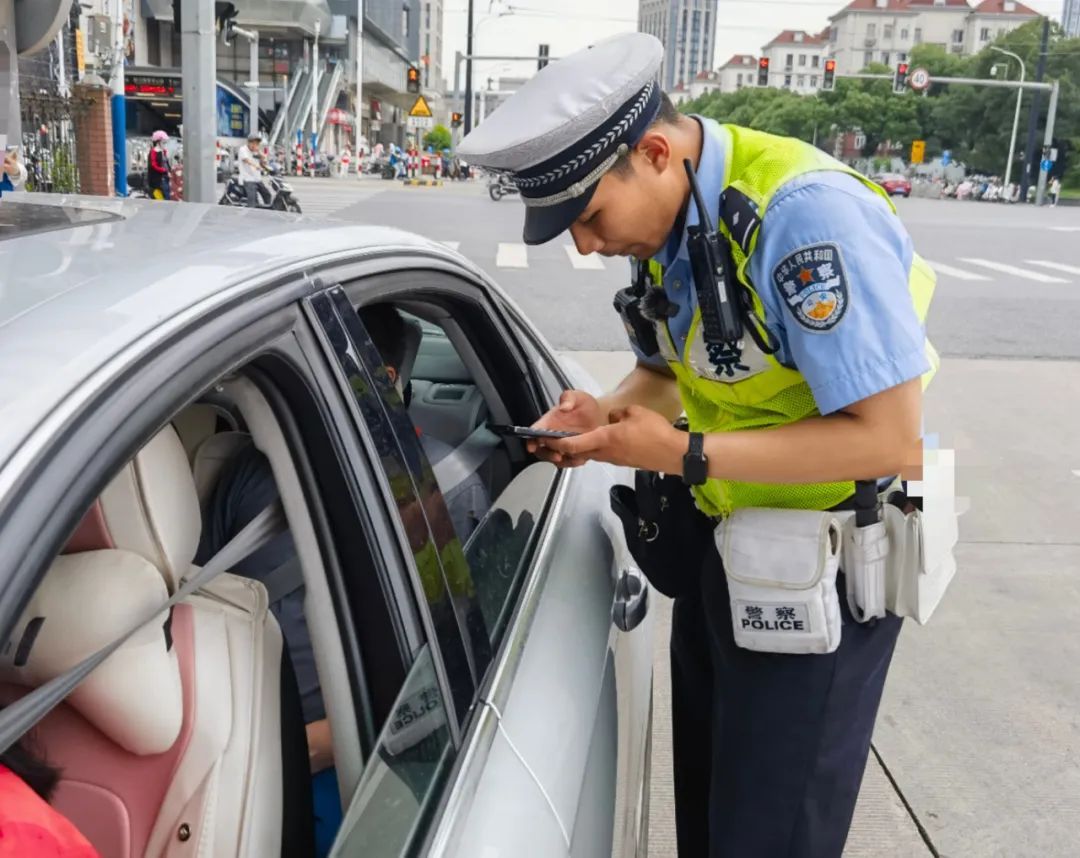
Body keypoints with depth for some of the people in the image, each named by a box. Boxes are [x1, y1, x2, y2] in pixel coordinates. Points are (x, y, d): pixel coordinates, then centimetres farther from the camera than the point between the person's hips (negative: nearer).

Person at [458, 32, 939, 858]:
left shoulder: (808, 213, -27)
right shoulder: (664, 219, -1)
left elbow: (887, 435, -27)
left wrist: (685, 454, -26)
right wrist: (605, 418, -9)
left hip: (820, 567, -7)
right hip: (717, 539, 8)